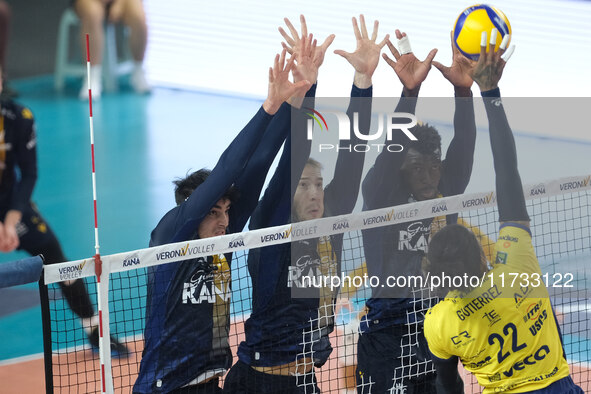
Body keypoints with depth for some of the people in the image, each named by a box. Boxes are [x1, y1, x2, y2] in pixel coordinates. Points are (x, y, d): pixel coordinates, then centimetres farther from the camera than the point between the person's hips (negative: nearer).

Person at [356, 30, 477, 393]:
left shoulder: (446, 194, 9)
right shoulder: (382, 196, -2)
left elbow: (463, 146, 0)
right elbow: (392, 149, -15)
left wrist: (463, 91, -14)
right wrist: (409, 92, -28)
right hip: (388, 326, -4)